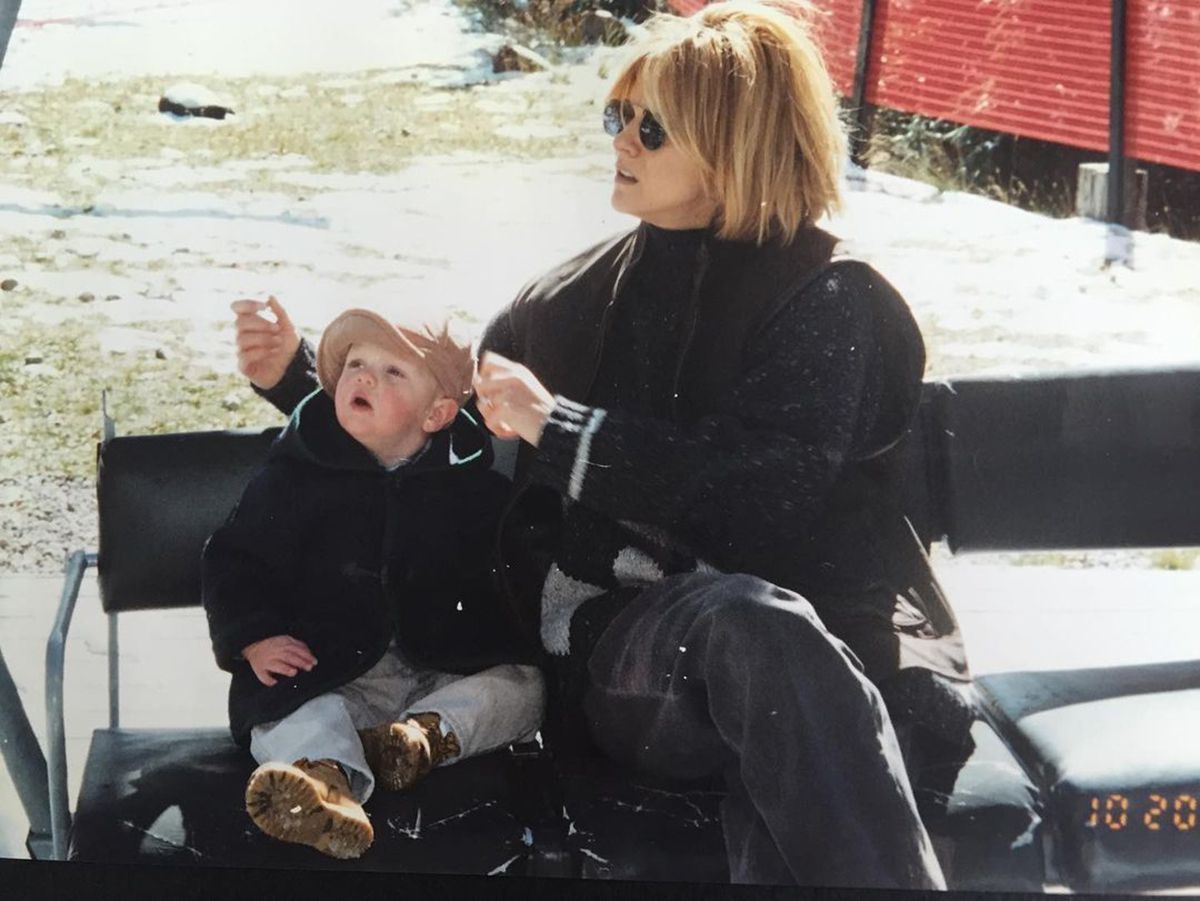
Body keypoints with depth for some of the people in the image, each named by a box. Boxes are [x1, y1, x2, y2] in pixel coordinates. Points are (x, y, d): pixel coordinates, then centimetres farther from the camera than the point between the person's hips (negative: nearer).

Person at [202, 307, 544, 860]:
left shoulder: (474, 481, 6)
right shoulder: (296, 474, 1)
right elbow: (233, 560, 4)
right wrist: (254, 638, -12)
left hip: (449, 674, 2)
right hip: (331, 676, -2)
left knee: (524, 685, -18)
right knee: (292, 713, -31)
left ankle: (427, 733, -37)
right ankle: (325, 773, -60)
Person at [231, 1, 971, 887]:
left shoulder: (829, 301, 4)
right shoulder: (579, 300, 17)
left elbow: (767, 497, -12)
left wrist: (562, 431, -13)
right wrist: (304, 374, 20)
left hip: (821, 640, -2)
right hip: (624, 646, 2)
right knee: (749, 616, -37)